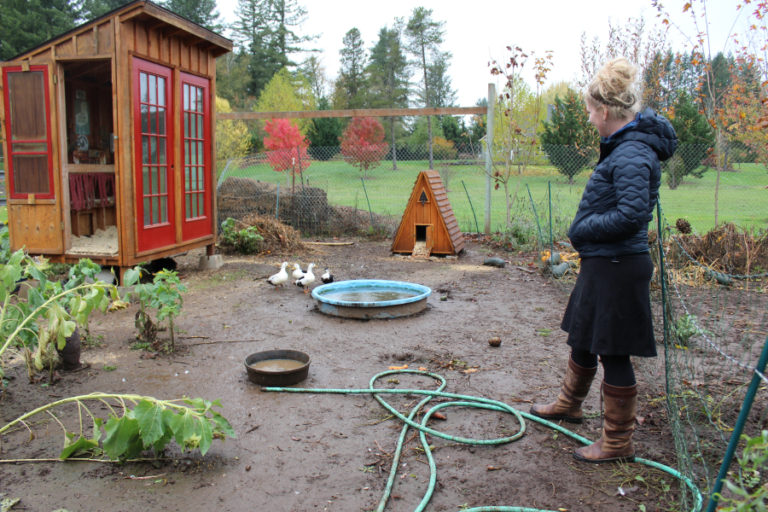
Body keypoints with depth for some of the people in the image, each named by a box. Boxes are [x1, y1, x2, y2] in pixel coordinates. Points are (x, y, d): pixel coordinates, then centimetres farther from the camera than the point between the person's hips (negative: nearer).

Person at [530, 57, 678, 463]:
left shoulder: (632, 154, -21)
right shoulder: (623, 147, 11)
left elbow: (631, 215, -29)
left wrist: (583, 229, -16)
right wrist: (584, 231, 9)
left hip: (618, 268, -10)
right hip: (602, 264, 10)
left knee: (613, 353, 2)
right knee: (583, 337, 24)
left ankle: (618, 442, 18)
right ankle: (568, 404, 46)